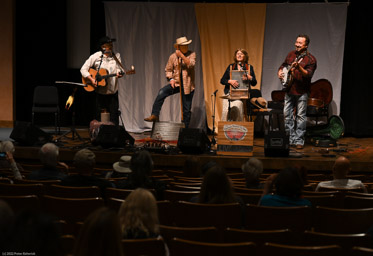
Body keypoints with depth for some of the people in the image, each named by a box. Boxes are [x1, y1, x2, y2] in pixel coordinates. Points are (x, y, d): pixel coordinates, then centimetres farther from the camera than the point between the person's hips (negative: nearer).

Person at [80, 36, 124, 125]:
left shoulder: (116, 56, 5)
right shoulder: (96, 56, -3)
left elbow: (119, 68, -1)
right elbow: (83, 69, -3)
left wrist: (119, 73, -25)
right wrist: (91, 79, -15)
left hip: (113, 91, 1)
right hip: (100, 92, -1)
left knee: (114, 117, -3)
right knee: (99, 117, 6)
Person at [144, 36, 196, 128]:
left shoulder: (191, 54, -2)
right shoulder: (173, 56, 3)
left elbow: (191, 64, -20)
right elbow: (168, 69, 10)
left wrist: (181, 55, -22)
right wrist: (171, 79, -7)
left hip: (187, 85, -1)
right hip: (176, 83, 2)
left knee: (187, 109, 2)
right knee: (162, 93, -23)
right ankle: (155, 115, -19)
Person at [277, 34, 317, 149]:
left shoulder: (310, 59, -7)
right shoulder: (291, 54, 11)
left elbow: (309, 75, -18)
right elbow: (283, 66, 24)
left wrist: (299, 67, -33)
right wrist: (280, 72, 2)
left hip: (301, 92, -6)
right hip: (289, 90, 6)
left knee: (300, 116, -2)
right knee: (287, 115, 5)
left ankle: (299, 141, 3)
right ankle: (291, 139, 14)